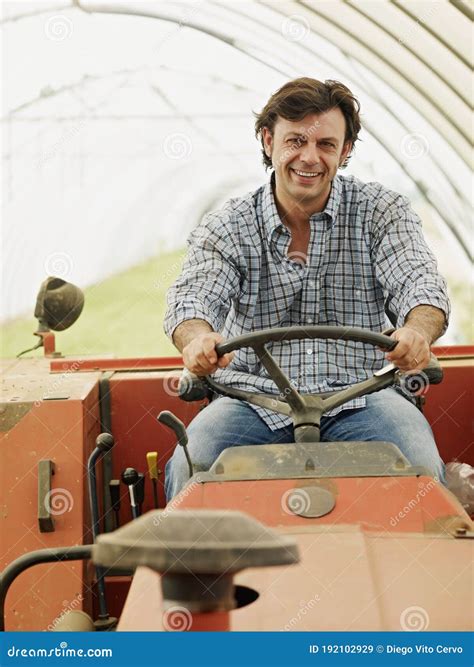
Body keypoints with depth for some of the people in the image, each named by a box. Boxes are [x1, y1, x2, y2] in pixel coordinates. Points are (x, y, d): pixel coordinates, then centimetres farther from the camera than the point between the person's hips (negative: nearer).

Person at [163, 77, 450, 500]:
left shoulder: (381, 211, 5)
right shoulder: (226, 228, 4)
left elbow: (419, 282, -10)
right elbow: (193, 295, -12)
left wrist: (416, 332, -36)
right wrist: (199, 339, -39)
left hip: (357, 396, 0)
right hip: (254, 399, 0)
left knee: (420, 470, -27)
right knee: (190, 469, -26)